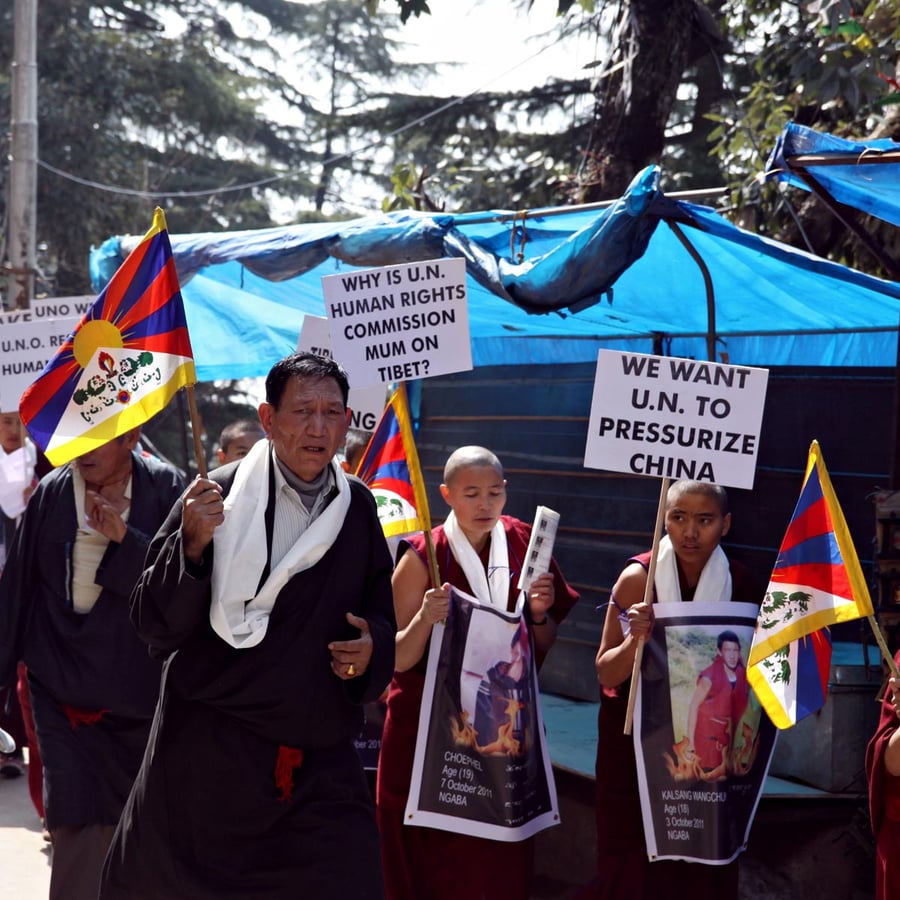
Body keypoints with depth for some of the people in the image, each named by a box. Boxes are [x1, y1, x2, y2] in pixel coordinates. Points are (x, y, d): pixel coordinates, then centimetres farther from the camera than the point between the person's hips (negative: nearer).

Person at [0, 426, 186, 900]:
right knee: (78, 824, -7)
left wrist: (125, 538, -21)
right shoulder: (51, 493, -1)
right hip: (64, 687, 0)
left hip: (139, 685, 0)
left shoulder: (165, 489, -4)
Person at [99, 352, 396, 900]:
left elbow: (381, 611, 18)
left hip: (322, 767, 3)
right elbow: (157, 627, -9)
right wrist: (193, 545, -25)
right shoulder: (216, 497, -7)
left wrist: (373, 644, -5)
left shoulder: (357, 507, 6)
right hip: (209, 758, -3)